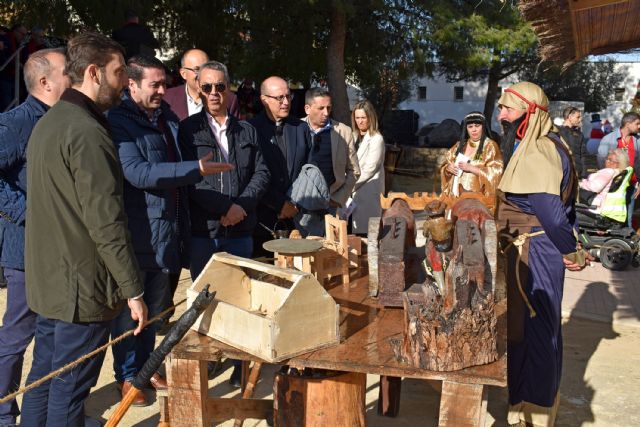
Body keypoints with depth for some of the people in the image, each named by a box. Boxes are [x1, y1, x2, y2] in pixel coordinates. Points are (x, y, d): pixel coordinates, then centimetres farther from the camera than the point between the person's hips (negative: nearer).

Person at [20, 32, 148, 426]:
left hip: (48, 278, 9)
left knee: (44, 376, 19)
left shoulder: (48, 123, 11)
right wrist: (133, 290, -17)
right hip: (81, 286, -9)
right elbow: (106, 222, -23)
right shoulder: (87, 132, -19)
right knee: (70, 388, 3)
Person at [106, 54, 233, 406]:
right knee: (130, 307, 7)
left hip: (166, 231, 7)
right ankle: (127, 376, 23)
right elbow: (137, 173, -24)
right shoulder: (119, 122, -13)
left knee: (155, 307, 19)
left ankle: (145, 366, 35)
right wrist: (196, 169, -26)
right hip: (135, 235, -7)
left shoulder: (168, 118, 9)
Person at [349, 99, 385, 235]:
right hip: (354, 191, 6)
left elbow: (370, 168, -12)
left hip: (368, 192, -6)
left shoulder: (376, 139, -7)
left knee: (365, 231, -5)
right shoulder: (354, 137, 15)